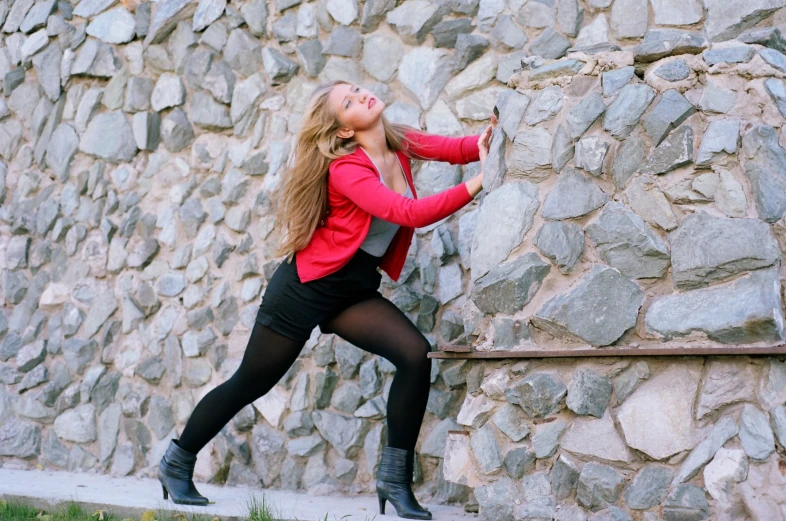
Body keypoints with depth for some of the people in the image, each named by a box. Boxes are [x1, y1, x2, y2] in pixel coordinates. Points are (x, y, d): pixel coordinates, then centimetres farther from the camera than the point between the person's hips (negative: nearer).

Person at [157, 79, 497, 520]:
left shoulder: (400, 143, -1)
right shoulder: (345, 168, -22)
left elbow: (456, 147, -16)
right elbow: (409, 214, -34)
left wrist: (489, 140, -37)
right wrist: (477, 184, -39)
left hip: (356, 289, 6)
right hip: (308, 285, -6)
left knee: (416, 355, -17)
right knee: (249, 384, 7)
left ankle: (395, 478, -9)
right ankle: (177, 463, 29)